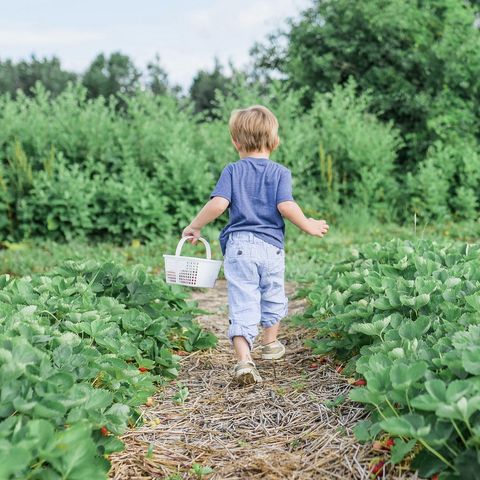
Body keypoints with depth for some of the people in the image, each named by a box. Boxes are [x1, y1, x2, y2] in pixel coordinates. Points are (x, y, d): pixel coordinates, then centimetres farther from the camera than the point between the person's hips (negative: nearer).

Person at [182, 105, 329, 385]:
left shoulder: (232, 171, 3)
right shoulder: (280, 172, 2)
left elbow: (218, 204, -10)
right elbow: (285, 206, -13)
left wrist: (195, 226, 3)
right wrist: (308, 226, 2)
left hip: (238, 246, -1)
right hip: (271, 245, 1)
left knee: (242, 305, -2)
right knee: (273, 297, 23)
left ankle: (244, 359, -16)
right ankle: (270, 344, 41)